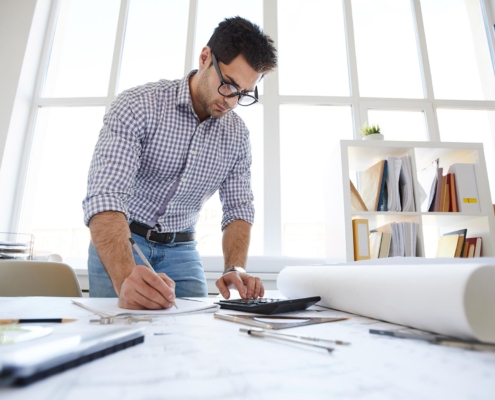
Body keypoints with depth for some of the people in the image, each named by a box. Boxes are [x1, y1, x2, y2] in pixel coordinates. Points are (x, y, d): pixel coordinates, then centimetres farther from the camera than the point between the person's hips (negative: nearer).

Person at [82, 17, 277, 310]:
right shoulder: (138, 105, -18)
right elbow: (106, 195, -29)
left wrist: (236, 269, -21)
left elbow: (238, 208, -3)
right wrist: (125, 278, -46)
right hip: (118, 245, -2)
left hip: (181, 250, 3)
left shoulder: (238, 136, -4)